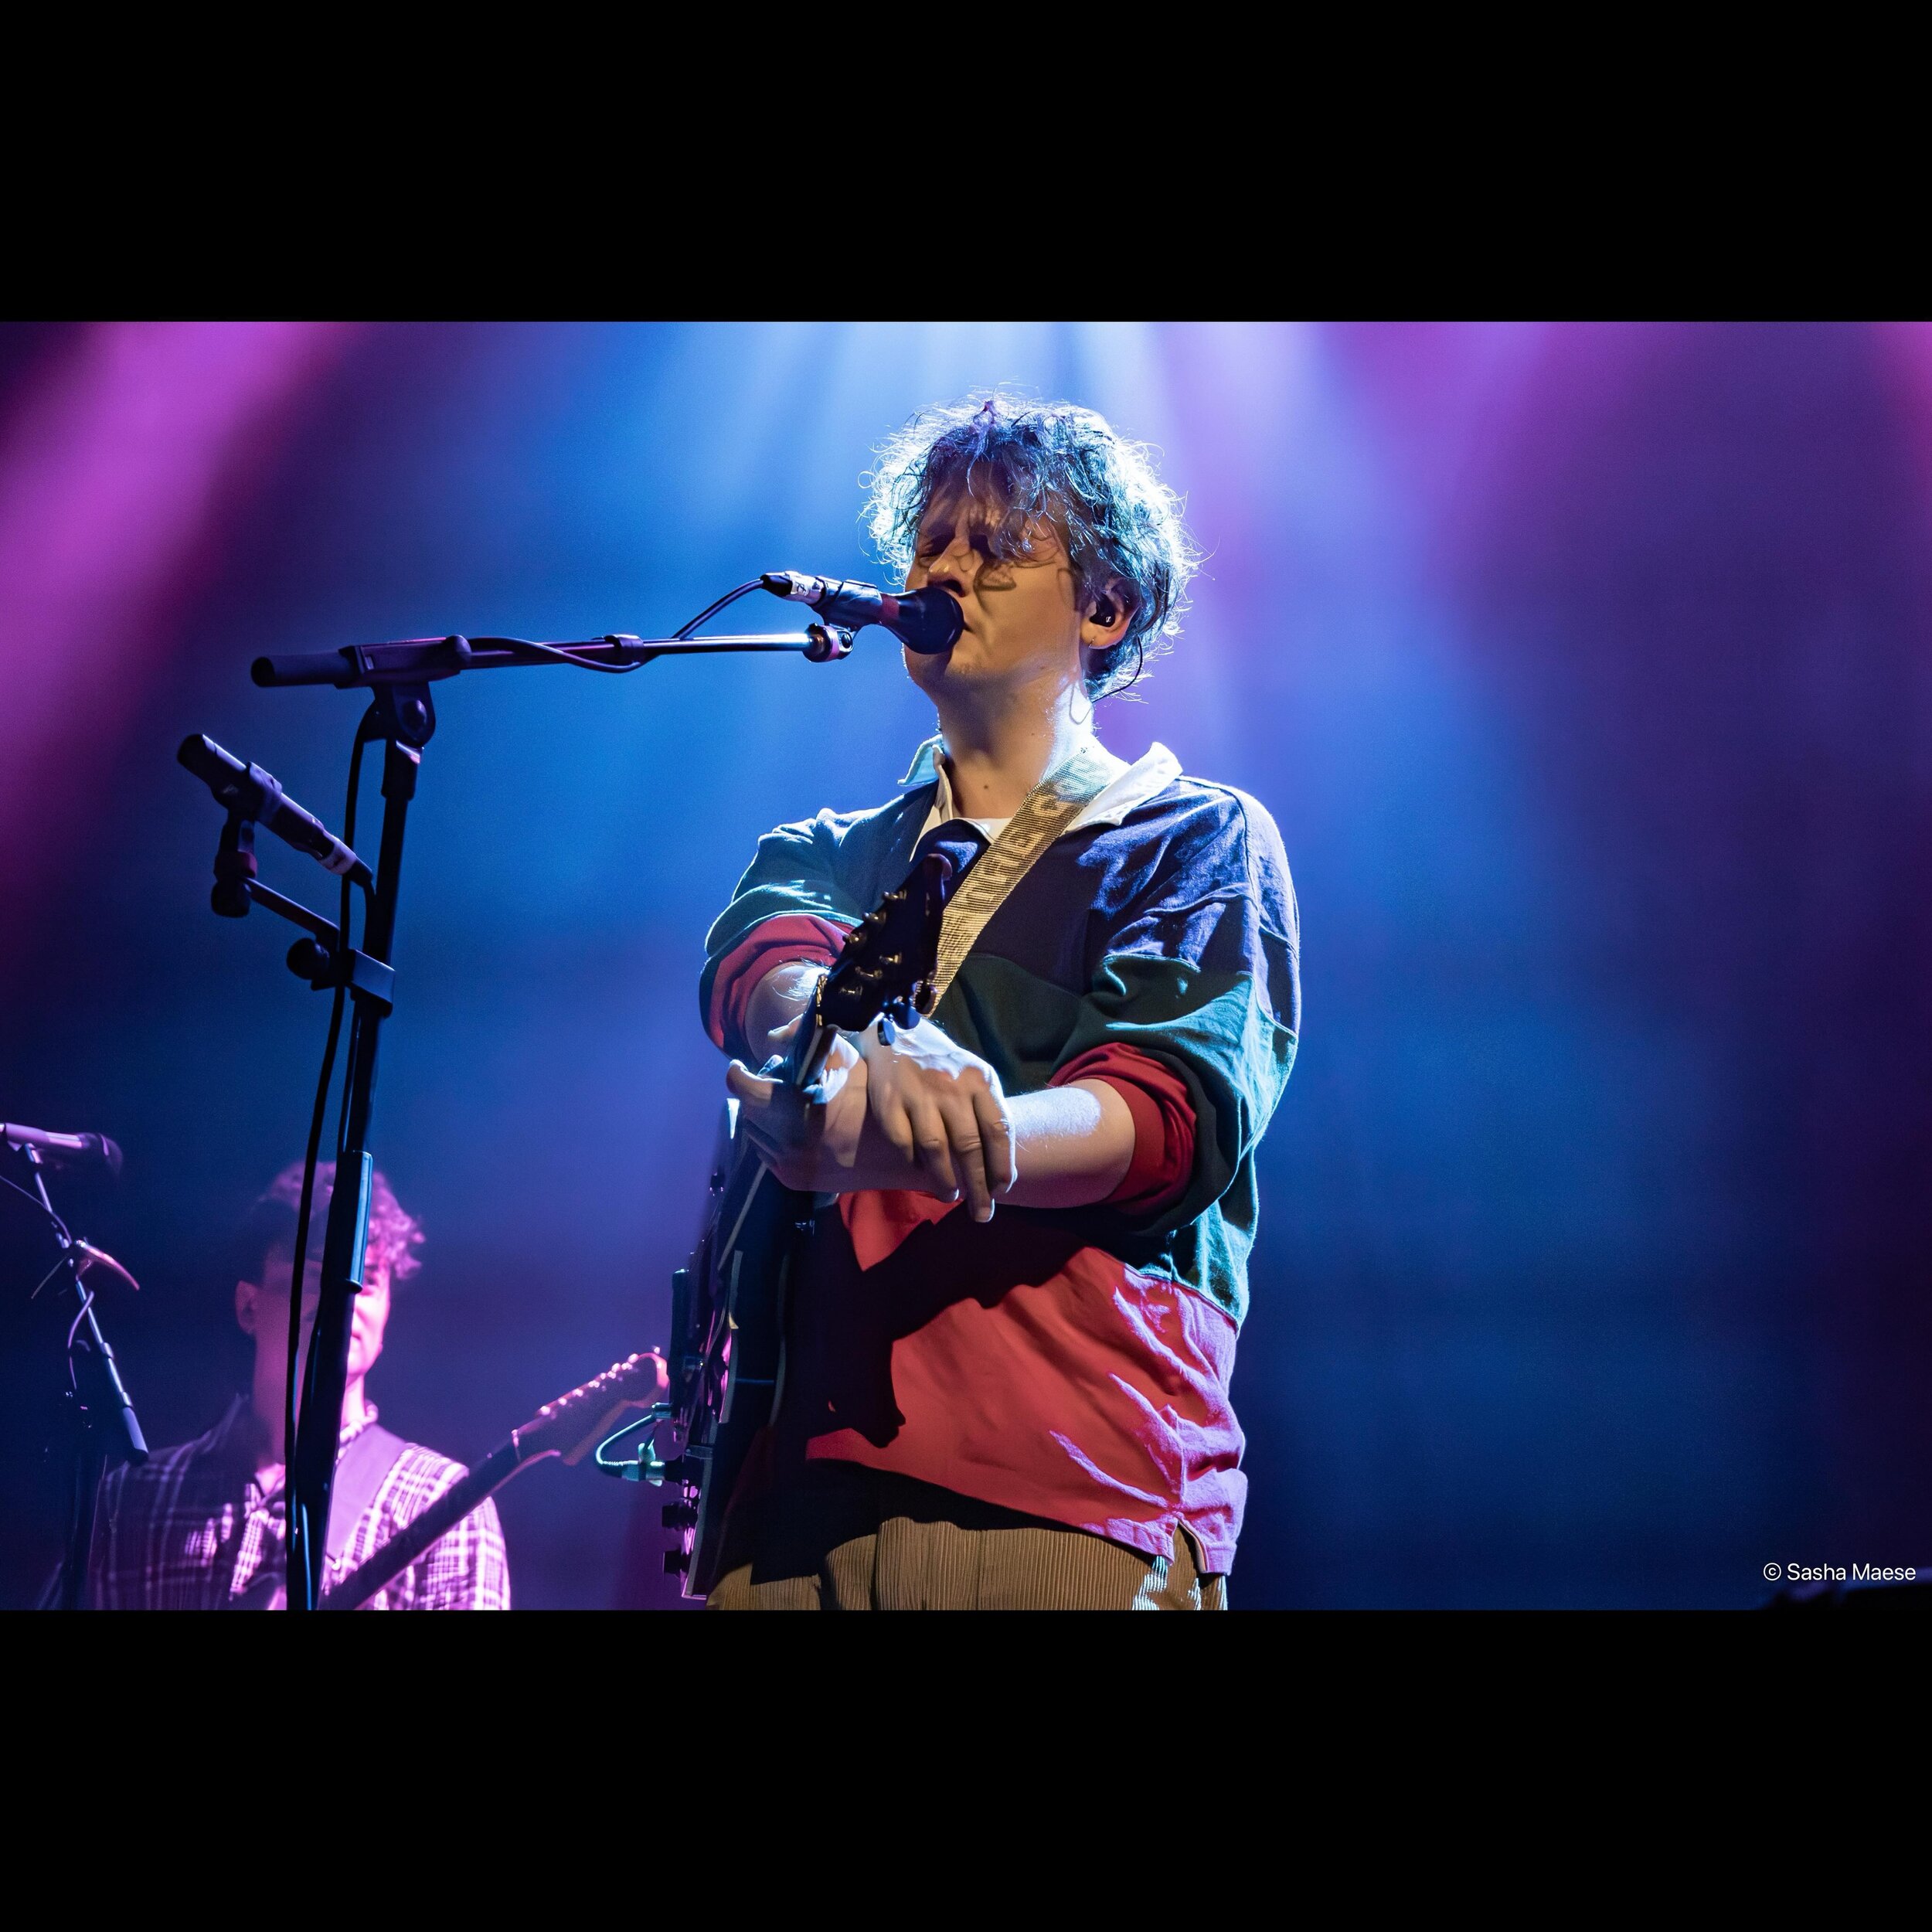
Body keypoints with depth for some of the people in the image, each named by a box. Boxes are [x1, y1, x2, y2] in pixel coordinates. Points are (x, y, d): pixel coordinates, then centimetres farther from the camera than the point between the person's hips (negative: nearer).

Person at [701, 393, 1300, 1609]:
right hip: (806, 1482, 3)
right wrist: (852, 1048, -28)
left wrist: (923, 1147, -28)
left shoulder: (1202, 841, 8)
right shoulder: (828, 853, 20)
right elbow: (760, 955, -3)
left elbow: (1180, 1102, -9)